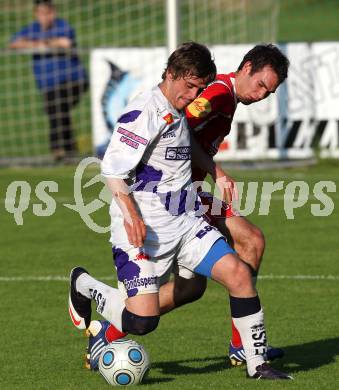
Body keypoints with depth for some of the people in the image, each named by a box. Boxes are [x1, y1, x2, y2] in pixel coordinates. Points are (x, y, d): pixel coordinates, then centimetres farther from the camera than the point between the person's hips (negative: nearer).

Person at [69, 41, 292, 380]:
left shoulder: (178, 113, 16)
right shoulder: (144, 112, -13)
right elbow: (112, 168, -19)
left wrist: (216, 173, 31)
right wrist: (130, 215, -28)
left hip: (183, 222, 8)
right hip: (143, 228, -8)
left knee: (238, 274, -8)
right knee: (143, 321, -14)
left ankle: (257, 364, 2)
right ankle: (84, 286, 15)